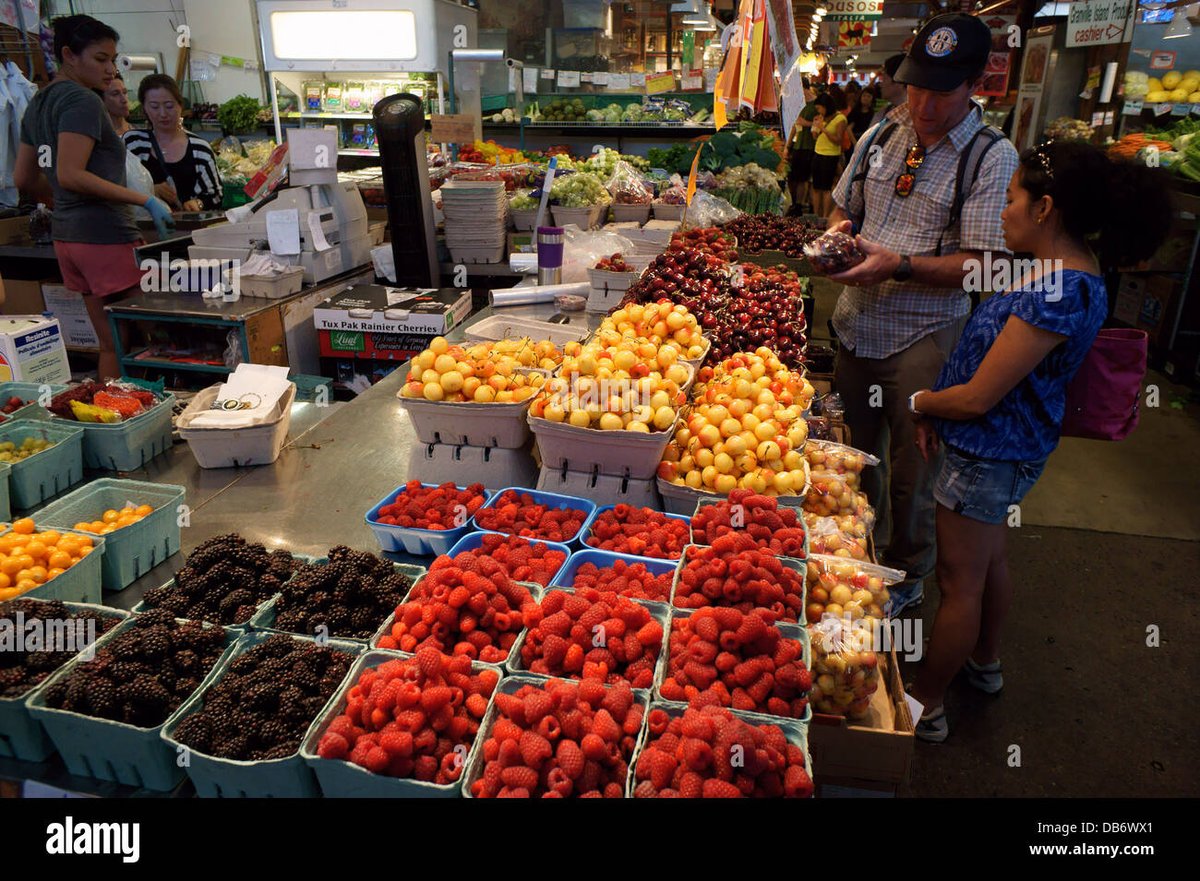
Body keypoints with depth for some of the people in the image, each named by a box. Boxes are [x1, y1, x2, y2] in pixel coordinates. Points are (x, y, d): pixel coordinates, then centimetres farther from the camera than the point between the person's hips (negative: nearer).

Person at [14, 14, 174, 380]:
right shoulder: (82, 100, -11)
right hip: (106, 237, -10)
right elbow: (70, 175, -20)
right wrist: (145, 200, -20)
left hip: (68, 237, 10)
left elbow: (24, 178, 21)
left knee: (110, 343, 14)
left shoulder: (39, 103, 18)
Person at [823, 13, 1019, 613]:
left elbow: (980, 265, -15)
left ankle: (907, 575, 30)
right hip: (857, 321, 5)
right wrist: (841, 228, -5)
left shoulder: (992, 157, -10)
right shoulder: (882, 136, 5)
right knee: (856, 447, 19)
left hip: (922, 338, -5)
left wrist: (899, 265, -27)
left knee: (910, 467, 7)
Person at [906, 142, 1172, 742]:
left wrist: (917, 403, -7)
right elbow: (994, 353, 9)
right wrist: (936, 410, 1)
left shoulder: (1055, 295, -29)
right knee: (988, 561, 26)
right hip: (1006, 447, 10)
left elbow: (977, 399, -26)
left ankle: (923, 707, 22)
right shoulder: (1072, 267, 2)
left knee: (959, 581, 4)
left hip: (990, 454, -10)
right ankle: (985, 662, 49)